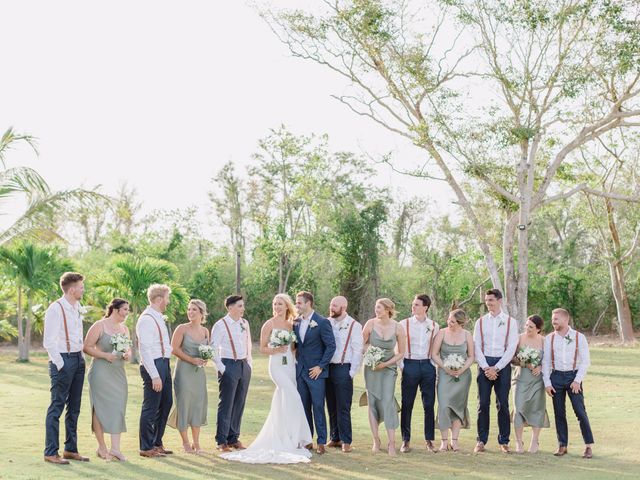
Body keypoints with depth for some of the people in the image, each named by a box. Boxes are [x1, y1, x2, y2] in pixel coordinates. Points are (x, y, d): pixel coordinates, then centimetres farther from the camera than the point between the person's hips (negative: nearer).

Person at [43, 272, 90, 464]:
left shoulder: (76, 308, 13)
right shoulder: (56, 309, -12)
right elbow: (49, 342, -15)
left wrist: (80, 358, 12)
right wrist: (60, 365, -14)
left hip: (78, 359, 8)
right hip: (63, 360, -8)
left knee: (74, 407, 12)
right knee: (57, 407, -5)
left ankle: (70, 449, 21)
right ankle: (51, 453, 1)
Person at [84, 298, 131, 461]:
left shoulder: (124, 329, 15)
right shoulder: (99, 326, -6)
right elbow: (87, 347, -9)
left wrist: (127, 354, -3)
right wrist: (105, 355, -18)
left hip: (119, 372, 6)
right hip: (101, 371, -6)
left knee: (118, 408, 0)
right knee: (101, 407, -1)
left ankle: (115, 448, 1)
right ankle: (102, 448, 7)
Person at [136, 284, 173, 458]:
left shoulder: (159, 318, 15)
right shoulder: (146, 320, -16)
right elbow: (145, 350, -20)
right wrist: (155, 376, -23)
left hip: (164, 364, 10)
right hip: (153, 365, -10)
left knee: (166, 404, 17)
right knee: (151, 407, -2)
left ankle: (157, 443, 29)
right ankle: (146, 448, 9)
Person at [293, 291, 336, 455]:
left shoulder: (322, 322, -9)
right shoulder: (296, 322, 9)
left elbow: (331, 346, -10)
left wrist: (320, 366, -12)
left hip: (315, 372, -6)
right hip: (300, 371, 6)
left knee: (318, 407, -4)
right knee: (304, 407, 10)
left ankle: (321, 442, 3)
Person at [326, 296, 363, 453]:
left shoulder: (354, 325, -3)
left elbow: (357, 350, -5)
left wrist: (352, 373, -9)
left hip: (343, 369, -5)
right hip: (327, 368, 5)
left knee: (343, 408, -4)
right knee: (331, 406, 10)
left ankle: (346, 441, 3)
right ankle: (334, 438, 18)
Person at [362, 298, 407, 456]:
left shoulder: (398, 328, -11)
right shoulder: (371, 324, -10)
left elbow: (401, 353, -1)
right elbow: (362, 343, 6)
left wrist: (385, 364, -11)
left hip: (389, 367, -1)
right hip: (371, 366, 1)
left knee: (388, 402, -11)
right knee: (372, 402, 3)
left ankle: (391, 443, -5)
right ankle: (376, 440, 13)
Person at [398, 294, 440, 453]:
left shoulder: (434, 326, 6)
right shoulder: (404, 324, 2)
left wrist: (434, 364, 2)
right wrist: (402, 366, -2)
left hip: (428, 366, 2)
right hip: (410, 365, -1)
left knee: (429, 404, 3)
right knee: (407, 404, 1)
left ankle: (429, 440, 12)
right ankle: (406, 440, 9)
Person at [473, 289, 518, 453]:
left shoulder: (510, 322, 2)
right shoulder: (481, 321, 8)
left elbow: (511, 348, -3)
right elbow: (477, 346, 4)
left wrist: (496, 368, -10)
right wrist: (486, 367, -8)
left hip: (503, 365, -1)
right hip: (484, 364, 2)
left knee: (503, 404, 0)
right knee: (483, 403, 1)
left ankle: (504, 441, 9)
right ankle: (481, 441, 8)